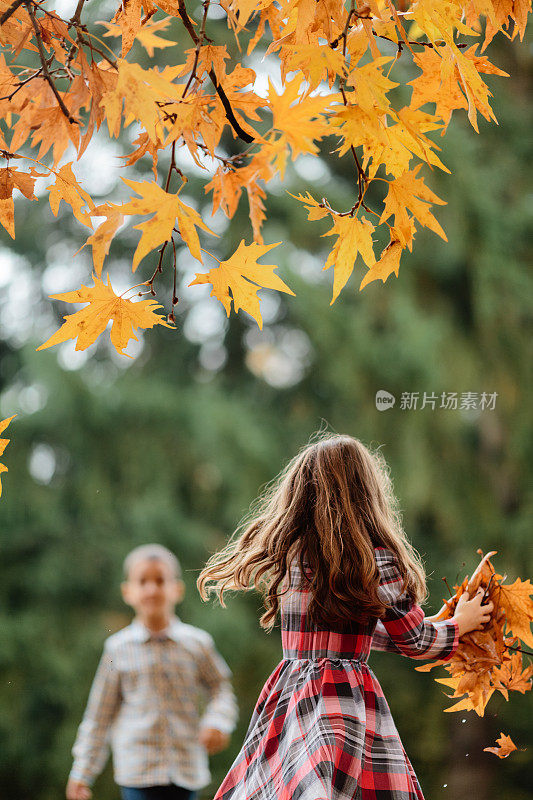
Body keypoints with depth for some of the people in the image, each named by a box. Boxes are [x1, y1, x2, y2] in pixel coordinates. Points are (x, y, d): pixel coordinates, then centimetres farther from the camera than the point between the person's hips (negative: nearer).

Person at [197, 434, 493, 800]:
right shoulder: (377, 561, -10)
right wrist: (460, 623, 24)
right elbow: (415, 642, 2)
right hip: (349, 698, -5)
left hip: (288, 697, 5)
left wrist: (431, 626, 30)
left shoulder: (288, 552, 5)